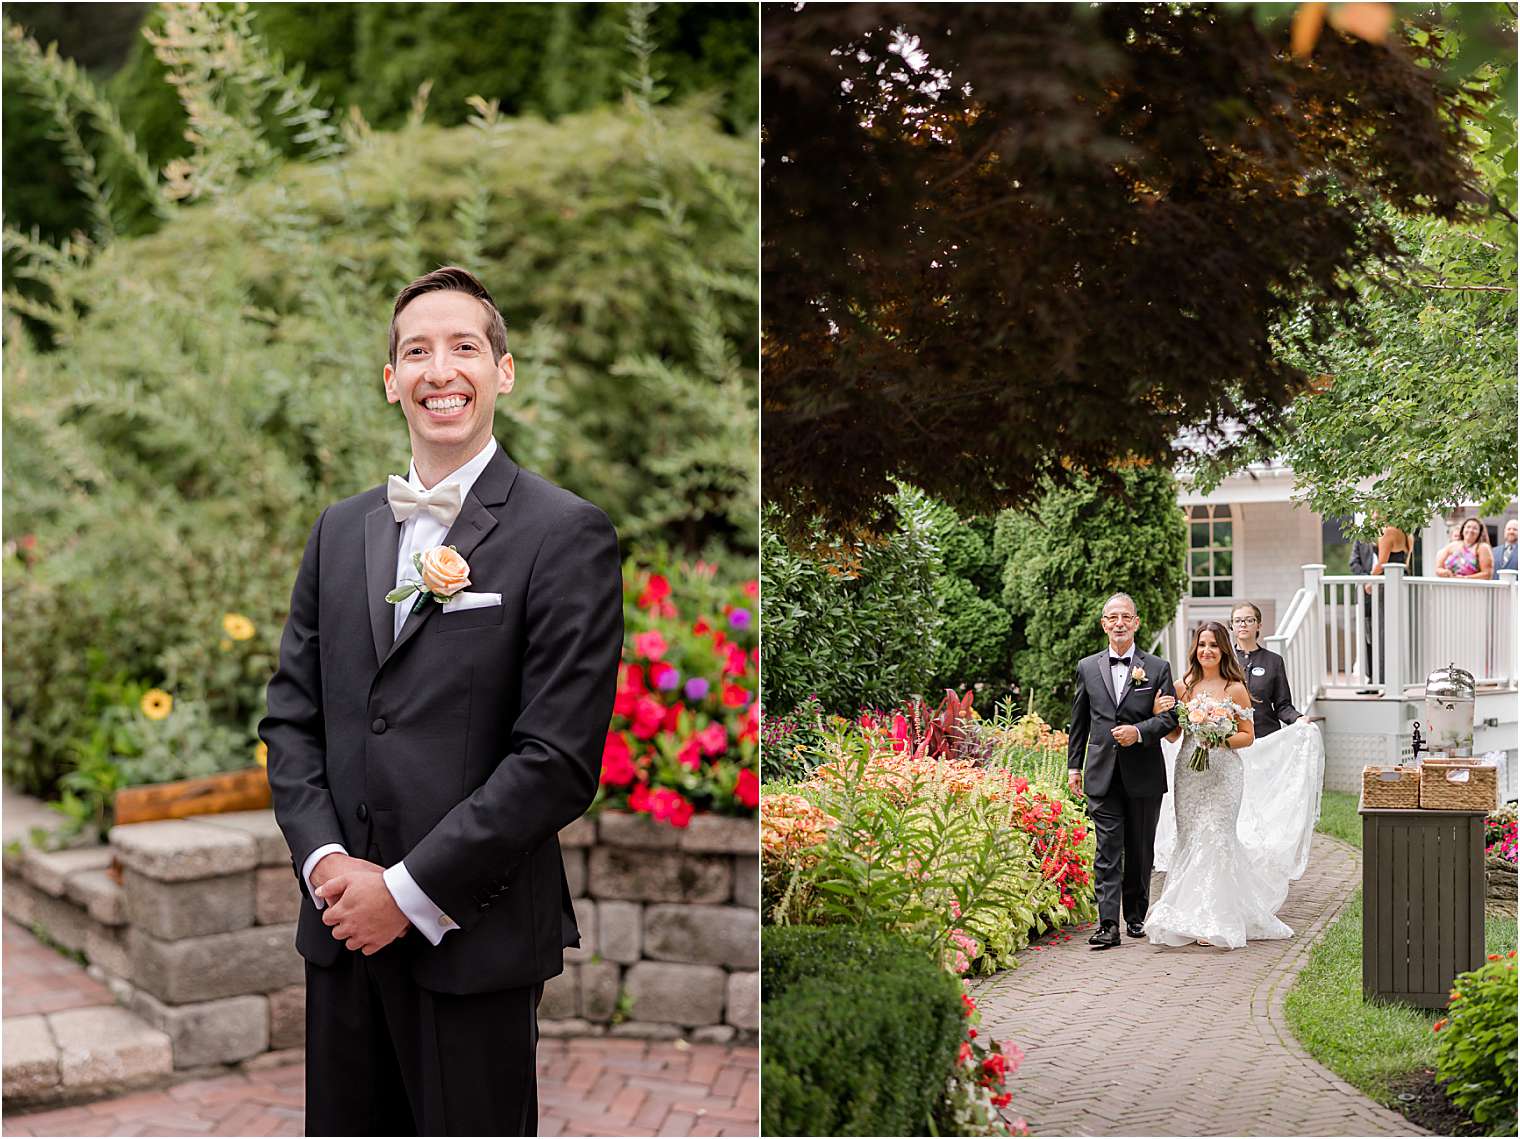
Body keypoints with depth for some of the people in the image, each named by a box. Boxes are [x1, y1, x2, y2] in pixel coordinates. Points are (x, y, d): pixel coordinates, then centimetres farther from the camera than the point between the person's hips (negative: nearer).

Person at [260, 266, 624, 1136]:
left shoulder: (567, 534, -9)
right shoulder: (341, 530, 11)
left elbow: (559, 760, -14)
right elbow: (292, 716, 11)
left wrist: (409, 891, -13)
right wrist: (325, 861, -5)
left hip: (475, 939, -5)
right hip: (343, 929, 5)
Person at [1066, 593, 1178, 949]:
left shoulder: (1157, 668, 4)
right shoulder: (1087, 667, 8)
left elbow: (1170, 716, 1)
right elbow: (1078, 722, 12)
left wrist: (1139, 731, -15)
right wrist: (1074, 766, 9)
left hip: (1144, 775, 0)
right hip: (1102, 774, 0)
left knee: (1140, 850, 10)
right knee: (1108, 850, -5)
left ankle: (1136, 916, 25)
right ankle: (1108, 925, -9)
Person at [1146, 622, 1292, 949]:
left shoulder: (1235, 688, -2)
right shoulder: (1183, 687, 8)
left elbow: (1247, 736, 1)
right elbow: (1173, 734, 11)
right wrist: (1158, 713, -7)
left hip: (1223, 772, -4)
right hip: (1189, 771, 4)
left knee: (1214, 839, -8)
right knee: (1191, 840, 4)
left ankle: (1214, 922, -1)